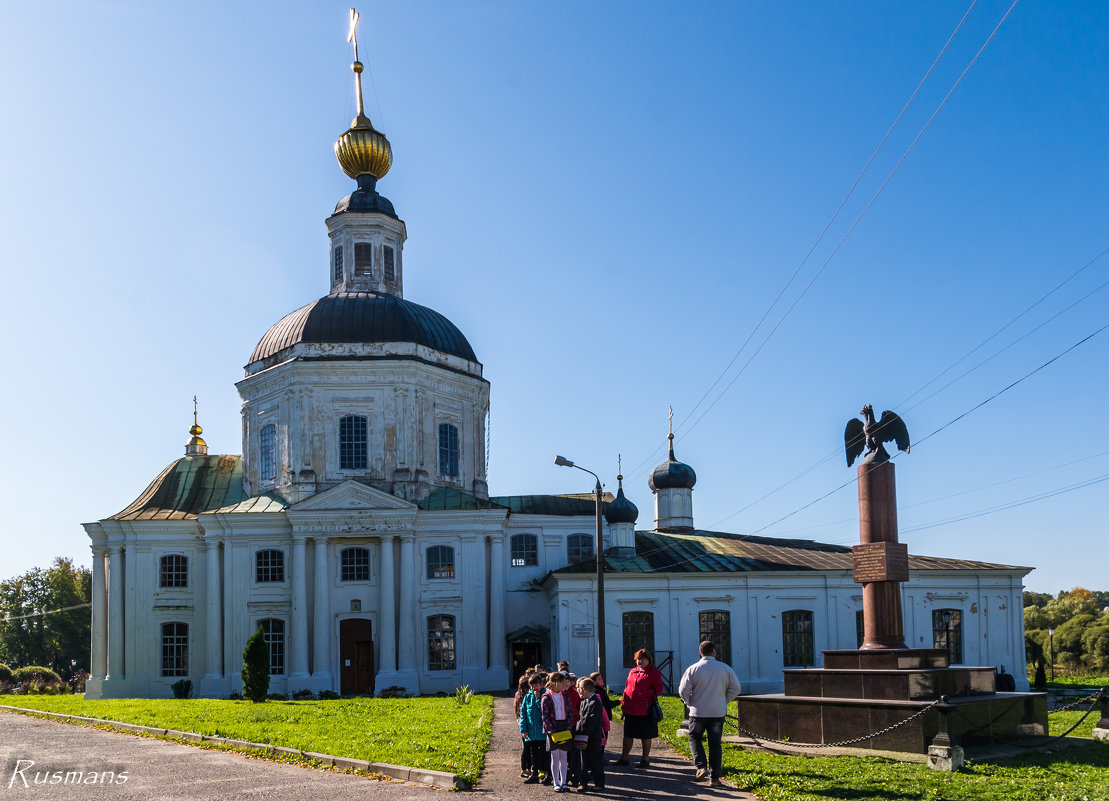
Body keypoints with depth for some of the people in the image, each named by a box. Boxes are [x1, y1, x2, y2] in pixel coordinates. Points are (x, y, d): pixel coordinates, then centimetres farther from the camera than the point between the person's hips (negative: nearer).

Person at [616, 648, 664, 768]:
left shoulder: (653, 672, -3)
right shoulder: (632, 672, 15)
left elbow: (658, 689, -9)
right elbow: (626, 688, 20)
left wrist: (646, 693, -24)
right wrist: (624, 704, 13)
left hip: (645, 711, -5)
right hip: (630, 711, 5)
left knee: (645, 736, 5)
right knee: (628, 735, 11)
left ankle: (645, 760, 16)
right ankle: (624, 758, 22)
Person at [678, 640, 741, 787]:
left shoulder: (692, 669, -7)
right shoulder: (725, 669, -2)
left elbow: (683, 691, -7)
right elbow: (735, 688, 1)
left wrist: (690, 703, 10)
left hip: (698, 712, -1)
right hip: (718, 713, 2)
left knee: (695, 738, 16)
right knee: (715, 744, 10)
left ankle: (701, 767, -4)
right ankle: (714, 777, 8)